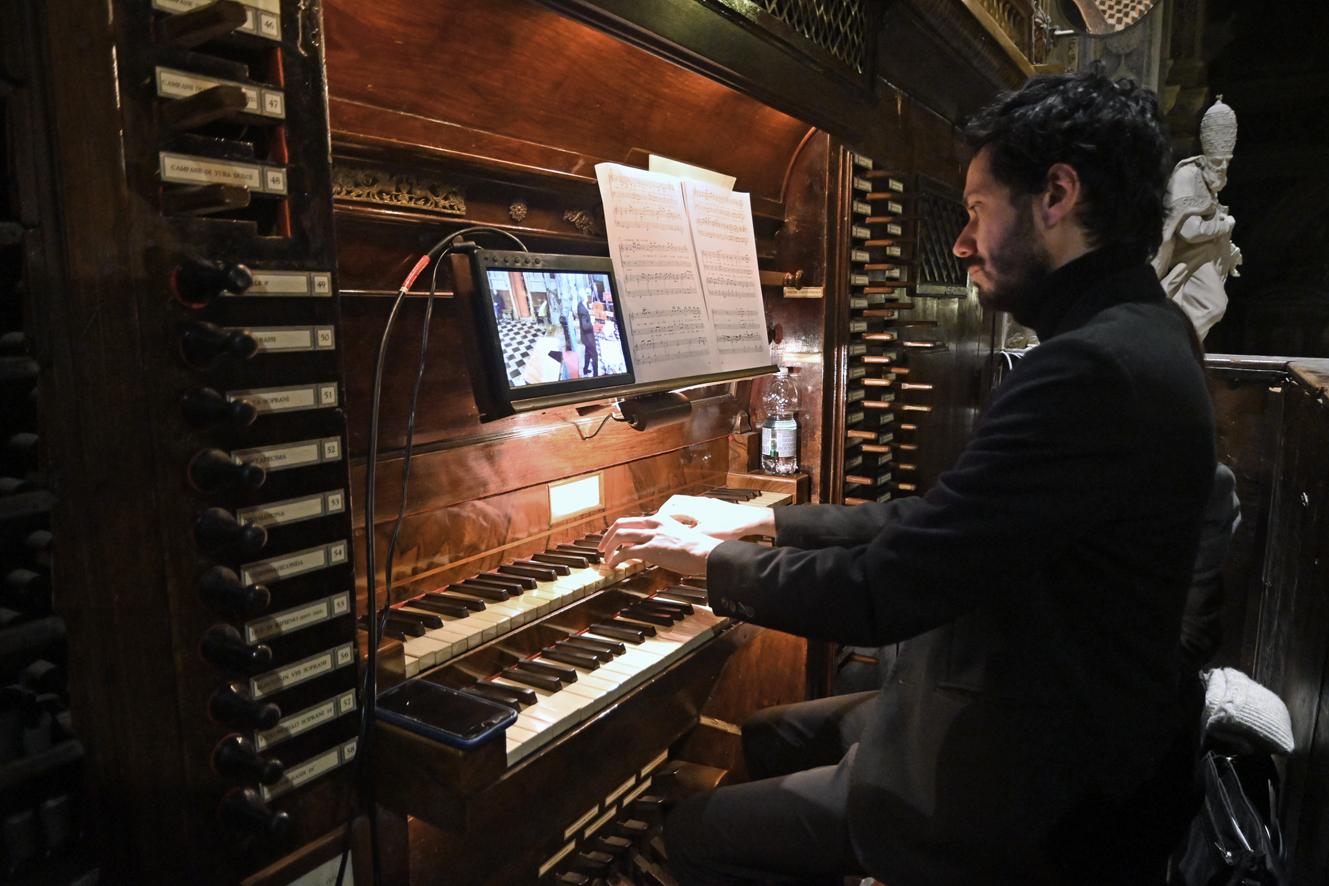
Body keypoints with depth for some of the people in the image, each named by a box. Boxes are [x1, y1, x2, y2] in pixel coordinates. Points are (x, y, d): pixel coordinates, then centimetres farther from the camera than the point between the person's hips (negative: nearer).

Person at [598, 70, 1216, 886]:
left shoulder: (1096, 369, -29)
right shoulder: (1125, 340, 5)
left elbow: (883, 595, -28)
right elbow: (936, 523, 7)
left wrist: (707, 556, -11)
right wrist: (761, 521, 7)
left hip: (1033, 800, -9)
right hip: (1034, 716, 9)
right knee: (766, 740, 21)